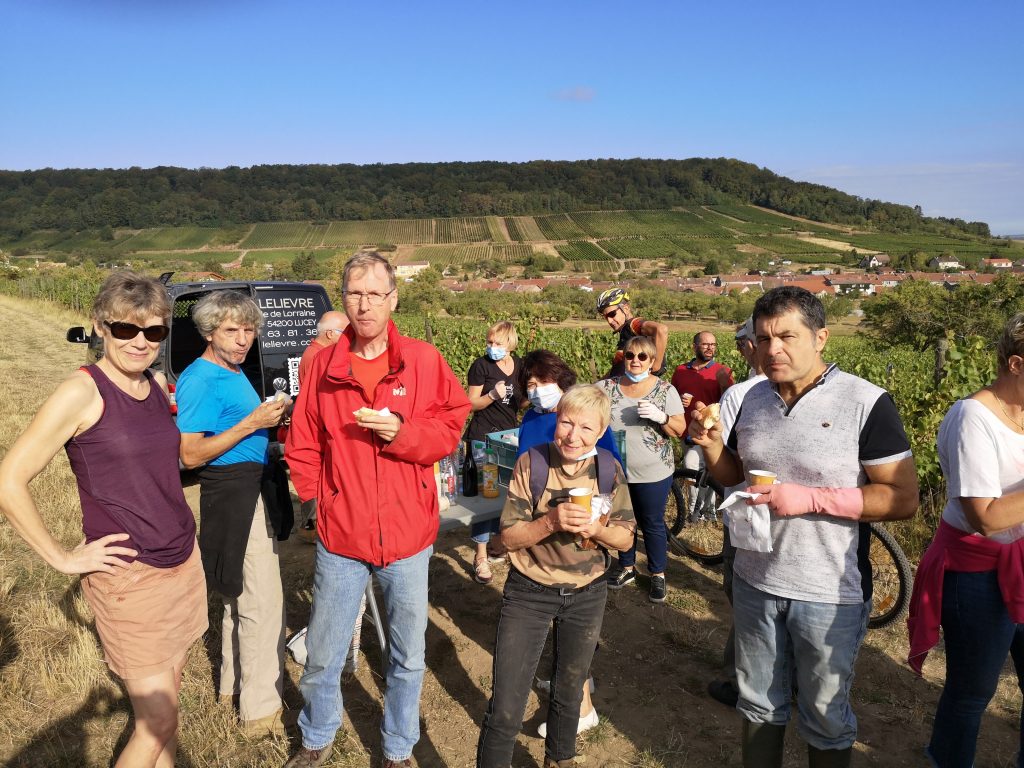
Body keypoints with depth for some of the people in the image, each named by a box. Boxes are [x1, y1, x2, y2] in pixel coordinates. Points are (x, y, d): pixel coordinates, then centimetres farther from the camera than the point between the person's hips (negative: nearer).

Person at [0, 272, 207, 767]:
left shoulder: (160, 384, 5)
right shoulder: (82, 392, -15)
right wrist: (63, 559, -12)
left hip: (184, 563, 6)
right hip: (128, 578, -6)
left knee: (167, 702, 17)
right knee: (157, 720, 2)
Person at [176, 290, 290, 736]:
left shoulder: (234, 372, 13)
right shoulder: (200, 379, -16)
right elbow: (190, 455, -20)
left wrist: (269, 417, 5)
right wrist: (252, 423, -23)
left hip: (251, 493, 10)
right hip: (232, 496, -10)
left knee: (239, 596, 21)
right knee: (261, 605, -4)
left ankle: (235, 686, 37)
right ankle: (261, 710, 10)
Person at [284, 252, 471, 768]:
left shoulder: (423, 360, -5)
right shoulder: (324, 366, -1)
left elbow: (452, 425, -4)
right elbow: (303, 445, 5)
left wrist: (402, 431, -19)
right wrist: (314, 496, -1)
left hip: (408, 536, 0)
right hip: (340, 535, 1)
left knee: (408, 657, 15)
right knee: (322, 657, 15)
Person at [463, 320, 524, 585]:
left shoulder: (520, 365, 5)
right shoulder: (481, 365, -8)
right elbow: (472, 404, -8)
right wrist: (493, 395, -23)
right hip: (483, 437, -5)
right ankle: (481, 556, -3)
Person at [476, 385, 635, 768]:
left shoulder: (610, 470, -8)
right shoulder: (530, 464, -16)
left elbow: (625, 537, -1)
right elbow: (509, 536, -13)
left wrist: (596, 529, -22)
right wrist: (550, 522, -31)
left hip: (586, 594, 3)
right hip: (529, 592, -3)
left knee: (569, 690, 23)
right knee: (505, 705, -4)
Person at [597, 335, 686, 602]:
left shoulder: (665, 390, -6)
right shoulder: (607, 387, -1)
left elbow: (680, 431, -5)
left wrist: (661, 416, -24)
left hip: (653, 474, -2)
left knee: (652, 524, 9)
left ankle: (658, 574, 28)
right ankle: (627, 567, 38)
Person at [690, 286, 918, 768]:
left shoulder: (865, 402, -16)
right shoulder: (753, 399, 1)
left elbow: (903, 499, -17)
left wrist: (809, 498, -26)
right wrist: (711, 446, -10)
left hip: (830, 595, -4)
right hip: (755, 583, 5)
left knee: (825, 717, 17)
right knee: (758, 704, 22)